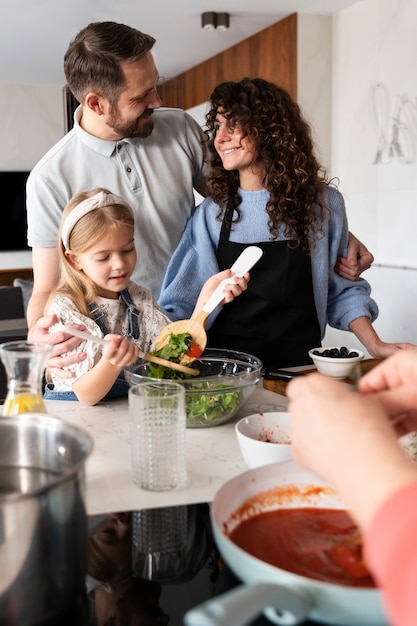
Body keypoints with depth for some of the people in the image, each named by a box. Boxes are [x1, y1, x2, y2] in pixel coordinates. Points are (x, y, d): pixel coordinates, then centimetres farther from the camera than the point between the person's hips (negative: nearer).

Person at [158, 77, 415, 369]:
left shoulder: (324, 203, 4)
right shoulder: (211, 214, 3)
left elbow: (342, 290, 13)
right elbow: (177, 307, 3)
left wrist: (375, 344, 0)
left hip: (298, 366, 1)